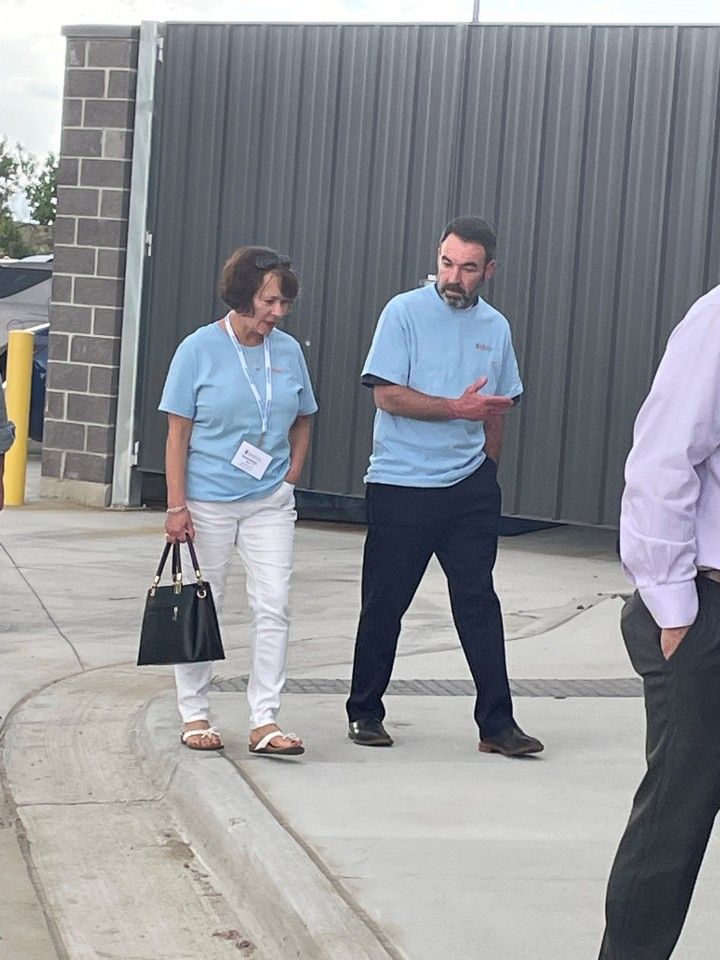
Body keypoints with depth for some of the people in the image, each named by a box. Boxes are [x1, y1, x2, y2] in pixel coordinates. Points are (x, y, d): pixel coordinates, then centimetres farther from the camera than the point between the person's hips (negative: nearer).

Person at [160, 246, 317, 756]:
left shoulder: (289, 351, 4)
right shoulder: (200, 349, -6)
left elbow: (302, 421, 18)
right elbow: (178, 433, -5)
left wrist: (291, 477, 6)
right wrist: (176, 506, -10)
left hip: (270, 503, 3)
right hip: (208, 502, -3)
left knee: (274, 608, -5)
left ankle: (265, 722, -1)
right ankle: (195, 715, 19)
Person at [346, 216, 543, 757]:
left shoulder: (496, 327, 10)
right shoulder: (405, 313, -5)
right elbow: (388, 394, -13)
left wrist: (484, 467, 11)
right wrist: (457, 408, -18)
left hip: (470, 488, 3)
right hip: (401, 485, -3)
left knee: (479, 601, 1)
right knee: (385, 604, 4)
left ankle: (497, 723, 3)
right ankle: (365, 713, 18)